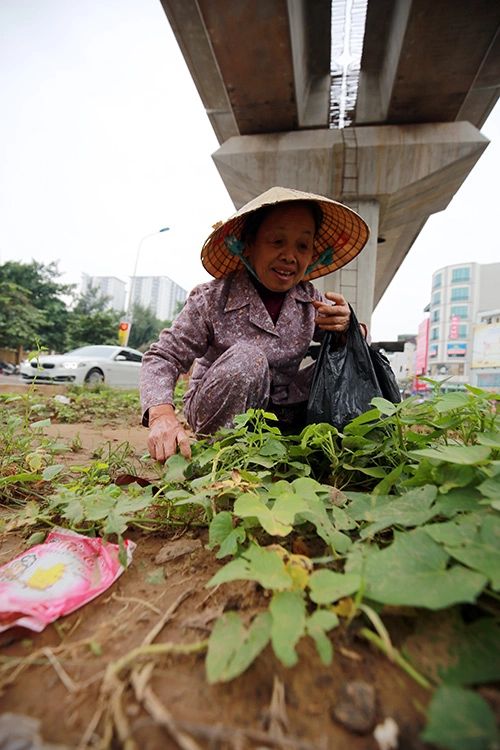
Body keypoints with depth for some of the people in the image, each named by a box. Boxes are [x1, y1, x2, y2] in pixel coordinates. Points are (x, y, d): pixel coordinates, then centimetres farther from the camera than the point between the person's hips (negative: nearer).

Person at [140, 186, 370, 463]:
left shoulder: (312, 303, -5)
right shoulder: (212, 300, -17)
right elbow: (162, 358, -16)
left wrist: (349, 328, -24)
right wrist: (162, 415, -36)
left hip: (279, 413, 4)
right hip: (215, 411, -3)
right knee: (246, 358, -33)